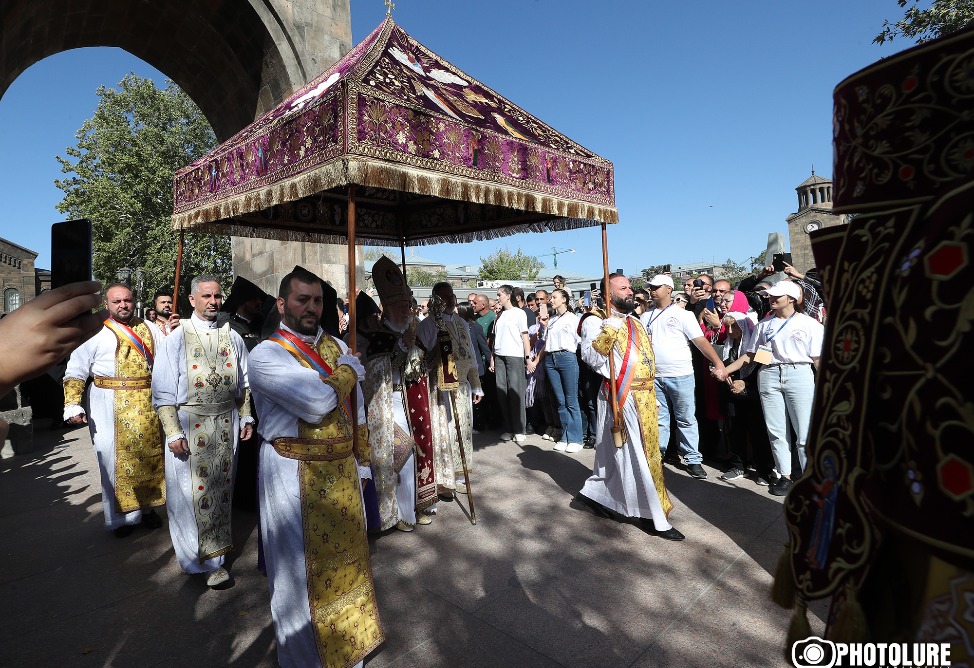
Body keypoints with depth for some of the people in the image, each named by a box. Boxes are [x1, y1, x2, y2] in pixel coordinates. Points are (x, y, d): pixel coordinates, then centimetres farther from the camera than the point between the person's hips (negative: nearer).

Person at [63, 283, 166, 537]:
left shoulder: (149, 329, 9)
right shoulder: (94, 333, 0)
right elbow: (75, 372, -2)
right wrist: (72, 406, -11)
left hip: (146, 406, 3)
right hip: (110, 407, -3)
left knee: (148, 455, 10)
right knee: (116, 459, 3)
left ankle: (146, 506, 26)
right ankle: (120, 515, 17)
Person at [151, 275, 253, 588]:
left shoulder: (231, 337, 6)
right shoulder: (178, 337, -4)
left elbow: (243, 383, 13)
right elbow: (163, 390, -6)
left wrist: (246, 417, 8)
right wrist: (173, 432, -11)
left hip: (226, 422, 3)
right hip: (190, 423, -3)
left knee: (221, 487, 12)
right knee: (193, 490, 2)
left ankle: (215, 548, 28)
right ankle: (208, 561, 14)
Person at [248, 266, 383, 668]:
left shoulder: (337, 346, 6)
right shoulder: (266, 355, -15)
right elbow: (318, 401, -29)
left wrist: (361, 460, 11)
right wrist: (350, 370, -12)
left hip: (342, 471, 6)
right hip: (296, 478, -6)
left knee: (343, 554, 21)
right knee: (303, 566, 11)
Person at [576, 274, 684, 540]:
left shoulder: (635, 322, 18)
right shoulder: (596, 322, -8)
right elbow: (591, 357, -22)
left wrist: (649, 393, 22)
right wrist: (609, 330, -29)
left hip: (644, 396, 8)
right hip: (621, 397, -8)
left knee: (626, 452, 16)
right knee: (636, 455, -1)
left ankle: (596, 493, 31)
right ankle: (652, 515, 9)